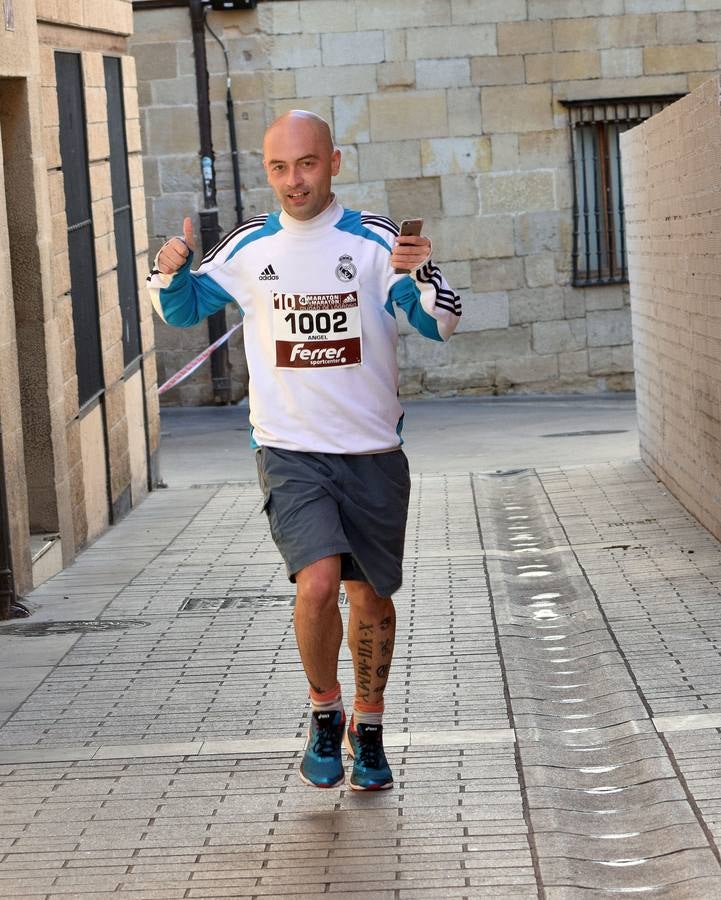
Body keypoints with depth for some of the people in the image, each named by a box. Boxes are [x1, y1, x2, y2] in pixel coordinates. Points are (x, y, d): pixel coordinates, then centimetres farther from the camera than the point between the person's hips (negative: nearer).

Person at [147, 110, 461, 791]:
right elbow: (181, 307, 16)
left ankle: (367, 730, 32)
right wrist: (169, 273, -7)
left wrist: (422, 276, -31)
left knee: (371, 595, 10)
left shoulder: (376, 242, -4)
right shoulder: (248, 248, 3)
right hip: (289, 452, 0)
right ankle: (324, 714, 6)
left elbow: (441, 324, -10)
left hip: (372, 452, 0)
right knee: (317, 583, -19)